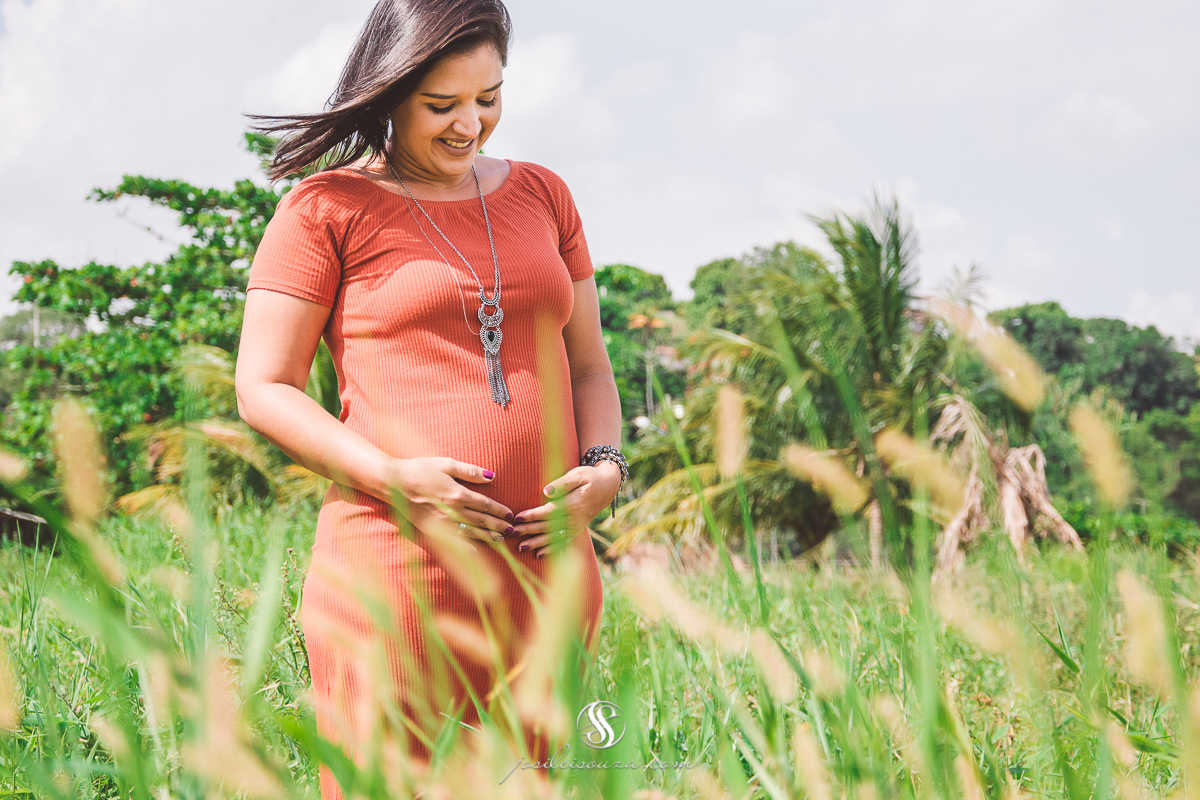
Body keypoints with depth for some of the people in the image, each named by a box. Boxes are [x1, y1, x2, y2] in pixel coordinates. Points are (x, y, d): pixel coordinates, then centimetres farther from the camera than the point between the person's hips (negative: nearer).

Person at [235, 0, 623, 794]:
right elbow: (264, 389, -1)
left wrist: (603, 467, -1)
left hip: (546, 569, 5)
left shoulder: (542, 195, 16)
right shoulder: (327, 208, 2)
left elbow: (588, 366, 20)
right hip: (393, 568, -4)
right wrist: (391, 477, -14)